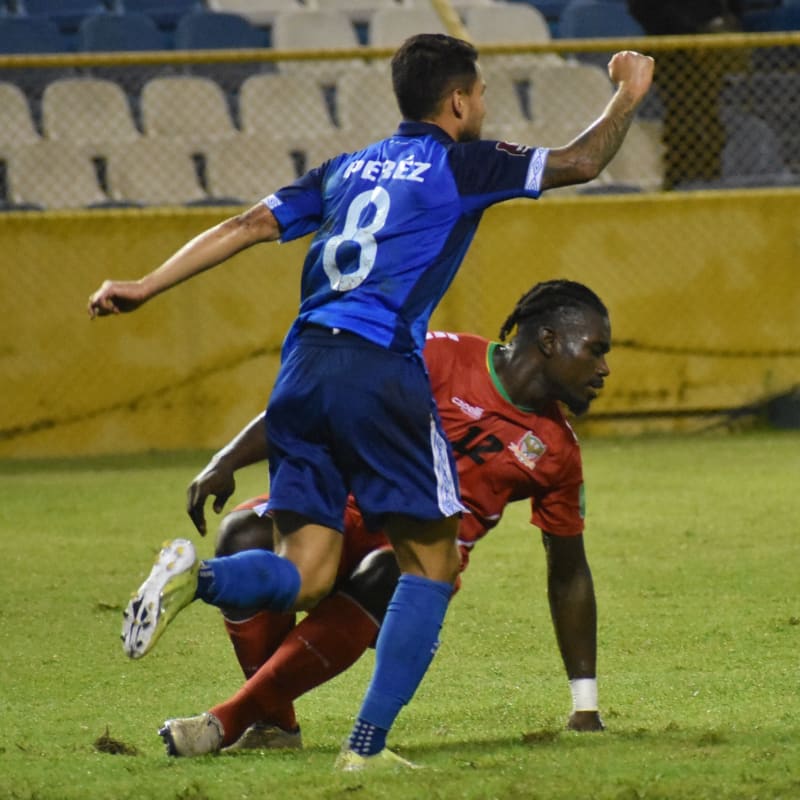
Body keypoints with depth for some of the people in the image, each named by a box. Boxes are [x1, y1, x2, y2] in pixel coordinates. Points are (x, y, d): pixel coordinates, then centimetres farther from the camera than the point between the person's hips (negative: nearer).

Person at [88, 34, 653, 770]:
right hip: (381, 371, -6)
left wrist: (146, 287, 15)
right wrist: (629, 96, 29)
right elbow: (581, 163, 12)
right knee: (431, 564, 5)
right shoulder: (461, 164, 6)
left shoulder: (346, 169, 21)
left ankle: (199, 576, -26)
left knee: (305, 576, 5)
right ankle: (367, 745, -5)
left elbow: (248, 226, 15)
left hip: (303, 370, 6)